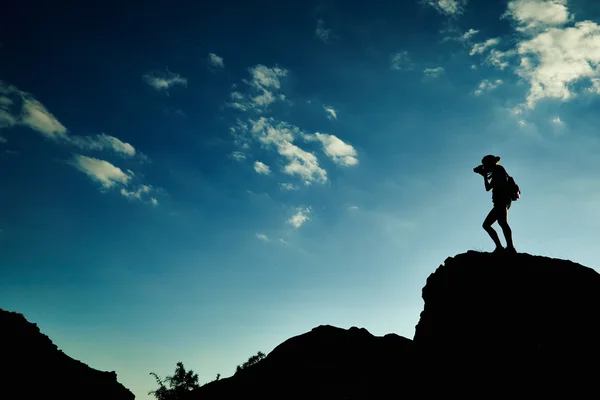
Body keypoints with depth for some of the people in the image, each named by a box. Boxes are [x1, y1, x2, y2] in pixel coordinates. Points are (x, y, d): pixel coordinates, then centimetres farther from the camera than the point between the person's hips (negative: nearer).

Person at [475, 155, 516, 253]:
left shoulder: (499, 169, 5)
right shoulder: (496, 174, 30)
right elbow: (488, 188, 34)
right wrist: (485, 175, 34)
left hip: (502, 200, -10)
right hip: (500, 203, 10)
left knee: (502, 222, -27)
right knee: (486, 224, 5)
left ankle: (510, 247, -39)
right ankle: (499, 247, -5)